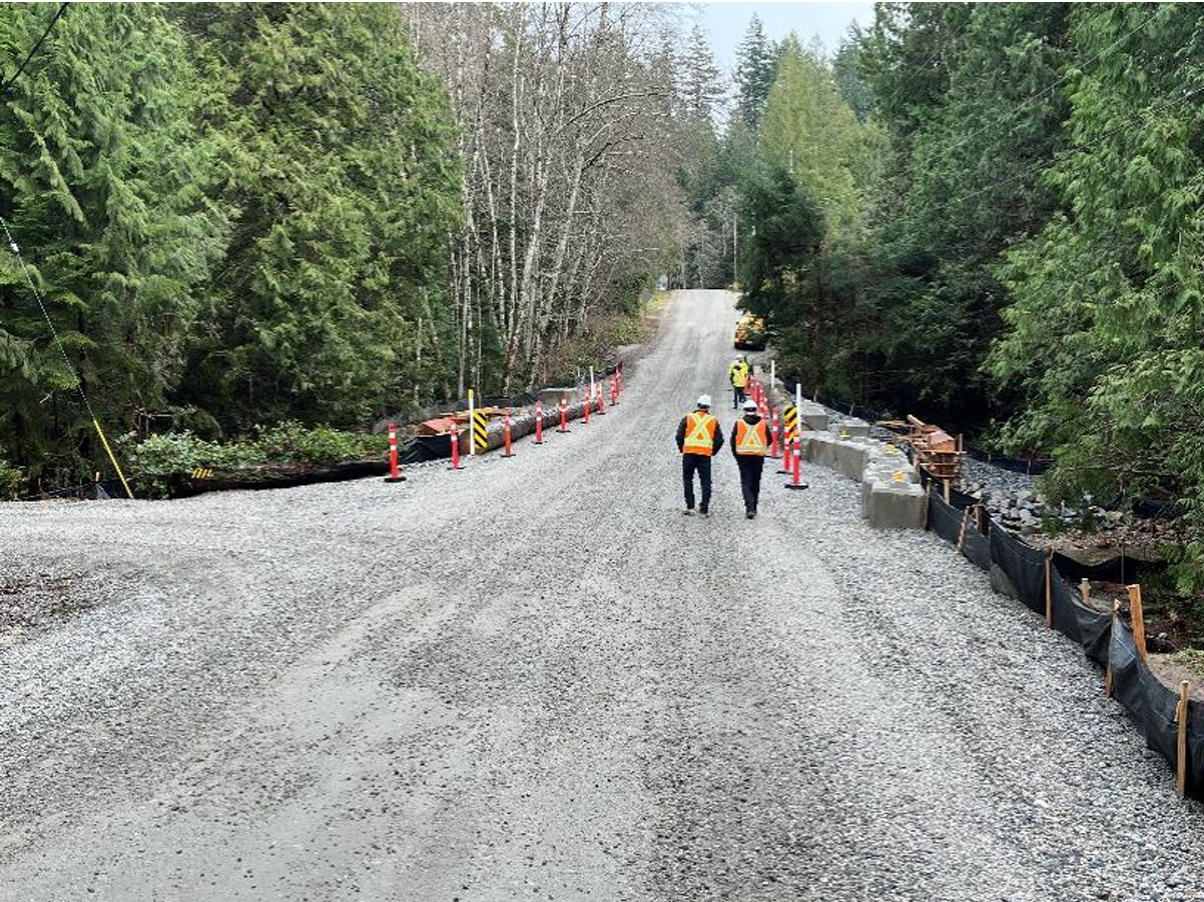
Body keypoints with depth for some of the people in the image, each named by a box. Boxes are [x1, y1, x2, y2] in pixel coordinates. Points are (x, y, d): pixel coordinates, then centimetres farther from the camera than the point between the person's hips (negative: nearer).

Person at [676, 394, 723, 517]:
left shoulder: (688, 418, 1)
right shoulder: (713, 421, 6)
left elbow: (679, 436, -1)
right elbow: (719, 440, 4)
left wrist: (682, 449, 13)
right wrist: (712, 452, 16)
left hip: (689, 453, -1)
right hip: (705, 455, 1)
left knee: (688, 479, 12)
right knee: (706, 481, 7)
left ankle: (690, 506, 6)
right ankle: (705, 509, 3)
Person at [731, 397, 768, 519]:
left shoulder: (739, 423, -2)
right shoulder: (763, 423, 2)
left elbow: (733, 441, 1)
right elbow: (769, 440, 9)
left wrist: (736, 455, 15)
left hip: (743, 457, -1)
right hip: (758, 457, 2)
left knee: (746, 483, -1)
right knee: (755, 483, 14)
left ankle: (749, 507, -19)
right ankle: (753, 507, 22)